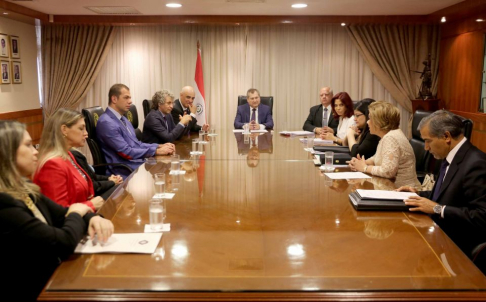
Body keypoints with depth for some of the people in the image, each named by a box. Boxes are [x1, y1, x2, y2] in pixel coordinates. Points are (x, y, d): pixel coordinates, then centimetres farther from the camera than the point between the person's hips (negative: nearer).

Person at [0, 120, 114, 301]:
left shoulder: (24, 190, 4)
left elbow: (62, 215, 13)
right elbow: (64, 243, -27)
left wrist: (92, 218, -9)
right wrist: (77, 213, -6)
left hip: (55, 276, 8)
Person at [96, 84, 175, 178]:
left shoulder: (123, 119, 16)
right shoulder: (106, 123, -14)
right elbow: (126, 152, -18)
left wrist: (159, 146, 4)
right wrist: (156, 151, -16)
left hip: (140, 163, 9)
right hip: (126, 171, -9)